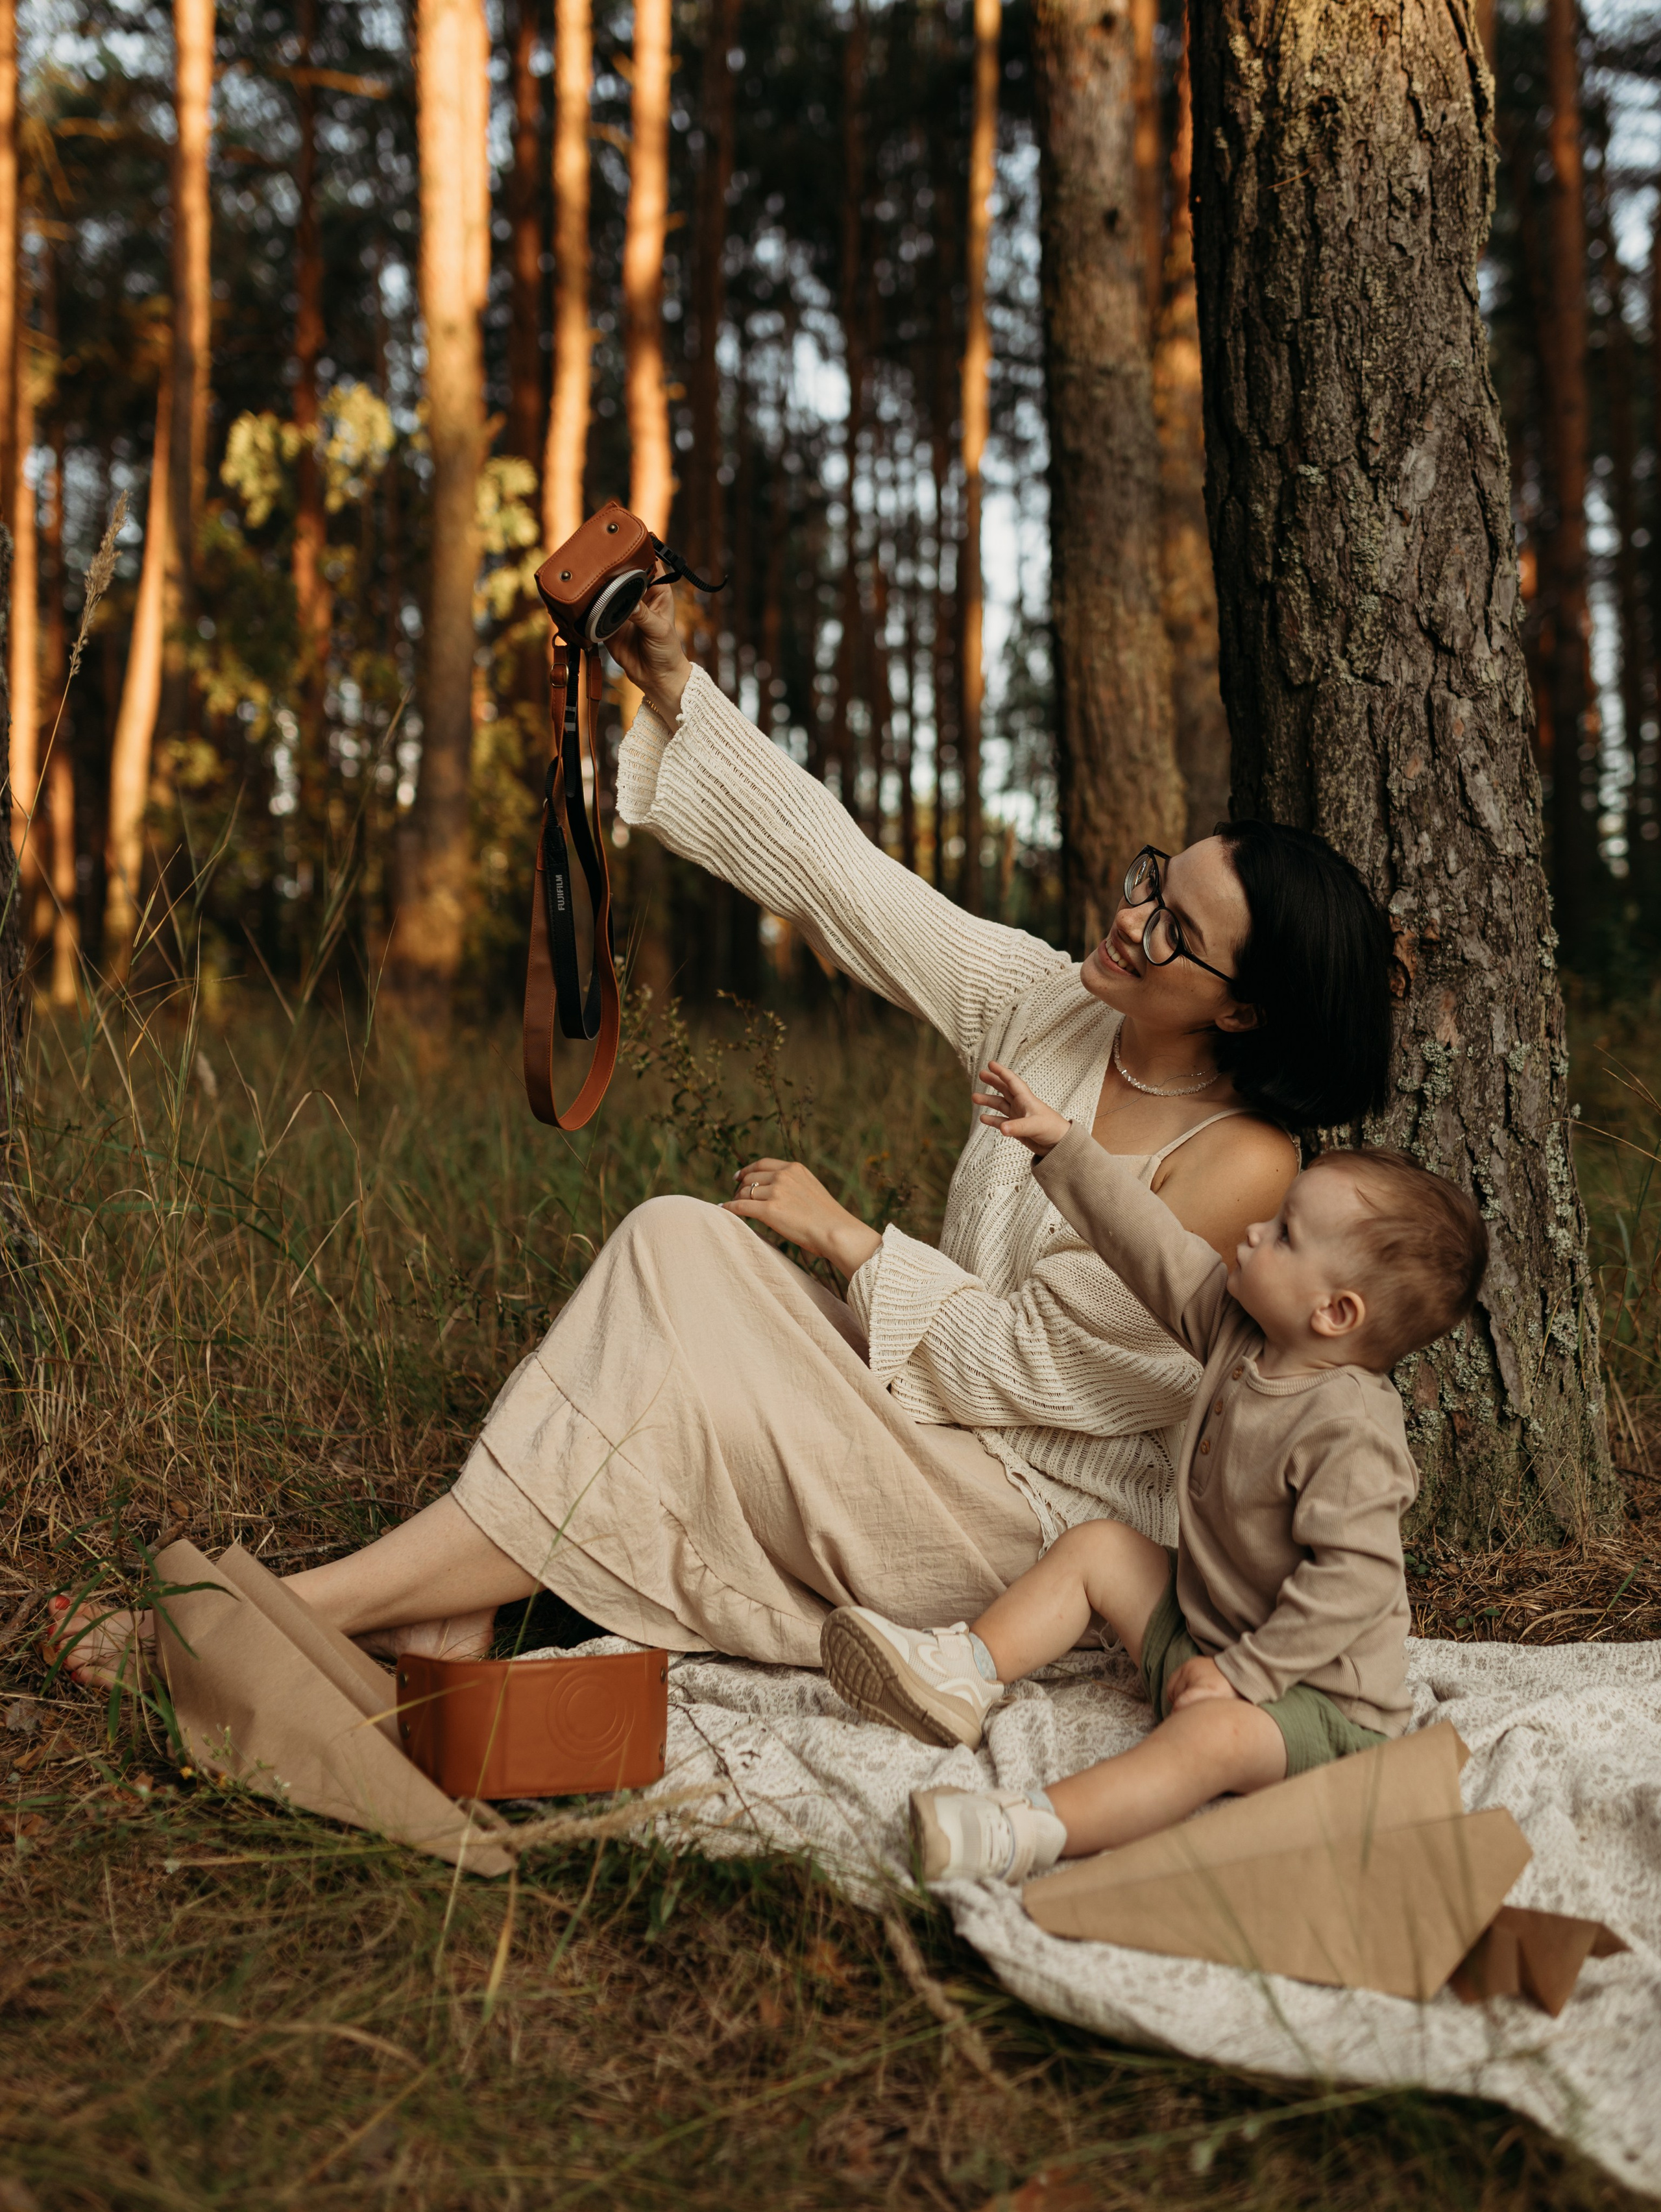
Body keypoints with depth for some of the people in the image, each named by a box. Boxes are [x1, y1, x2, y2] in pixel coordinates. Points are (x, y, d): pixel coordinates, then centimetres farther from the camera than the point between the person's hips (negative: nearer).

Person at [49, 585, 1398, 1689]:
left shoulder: (1242, 1169, -22)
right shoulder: (1048, 1012, -3)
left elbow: (1025, 1362, -18)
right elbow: (838, 874, -5)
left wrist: (846, 1237, -12)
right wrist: (673, 688, -9)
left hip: (1040, 1524, -7)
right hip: (943, 1426, 7)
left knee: (680, 1345, -23)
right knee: (679, 1246, -17)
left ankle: (300, 1608, -15)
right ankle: (445, 1622, -22)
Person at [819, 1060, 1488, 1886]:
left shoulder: (1349, 1432, -29)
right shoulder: (1240, 1331, -3)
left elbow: (1354, 1579, -31)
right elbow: (1152, 1246, 5)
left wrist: (1241, 1673, -26)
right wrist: (1062, 1144, 5)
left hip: (1318, 1695, -9)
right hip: (1204, 1626, 9)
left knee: (1214, 1734, -37)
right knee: (1097, 1545, 10)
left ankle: (1033, 1832, -50)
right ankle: (965, 1674, 3)